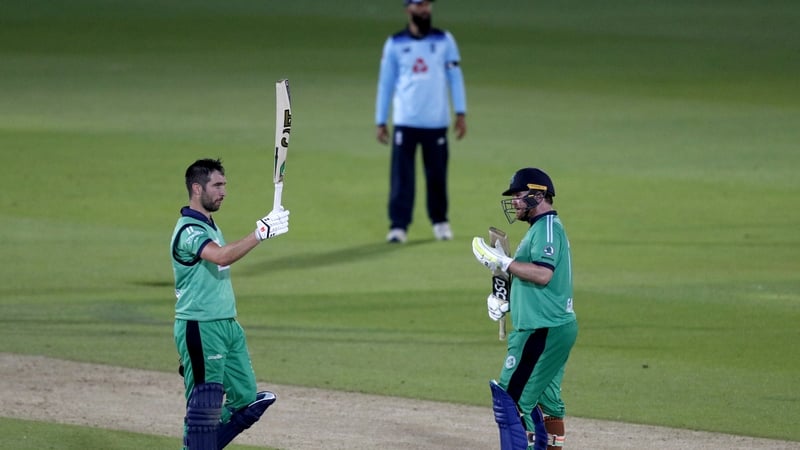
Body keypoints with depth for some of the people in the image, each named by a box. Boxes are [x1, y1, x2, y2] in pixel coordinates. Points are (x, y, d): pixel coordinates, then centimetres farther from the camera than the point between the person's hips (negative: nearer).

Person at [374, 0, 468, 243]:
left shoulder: (444, 40, 5)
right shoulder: (395, 44, 4)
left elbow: (455, 77, 4)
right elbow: (385, 83, 7)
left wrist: (460, 113, -5)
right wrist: (380, 122, 4)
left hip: (436, 123, 1)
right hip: (405, 123, -1)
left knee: (437, 175, 6)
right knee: (401, 176, -6)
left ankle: (440, 221, 21)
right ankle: (398, 226, -5)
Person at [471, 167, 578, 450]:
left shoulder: (547, 228, -12)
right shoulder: (544, 228, 20)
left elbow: (543, 274, -26)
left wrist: (504, 262, -21)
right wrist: (506, 303, 15)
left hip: (542, 331, -11)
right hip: (557, 328, 11)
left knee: (511, 400, -11)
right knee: (547, 399, 15)